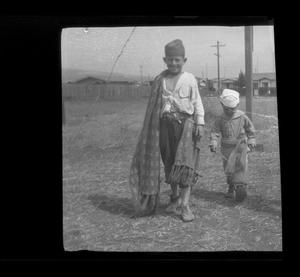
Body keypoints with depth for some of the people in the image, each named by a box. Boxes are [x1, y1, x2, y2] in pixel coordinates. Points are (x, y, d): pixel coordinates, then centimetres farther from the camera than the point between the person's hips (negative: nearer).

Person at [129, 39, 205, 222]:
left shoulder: (190, 79, 3)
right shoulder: (159, 80, 10)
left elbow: (197, 102, 3)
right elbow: (154, 106, 12)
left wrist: (200, 123, -5)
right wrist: (153, 126, 9)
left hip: (185, 122, -3)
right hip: (165, 124, 3)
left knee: (185, 163, -13)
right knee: (170, 164, 10)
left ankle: (185, 205, -12)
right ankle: (175, 198, 25)